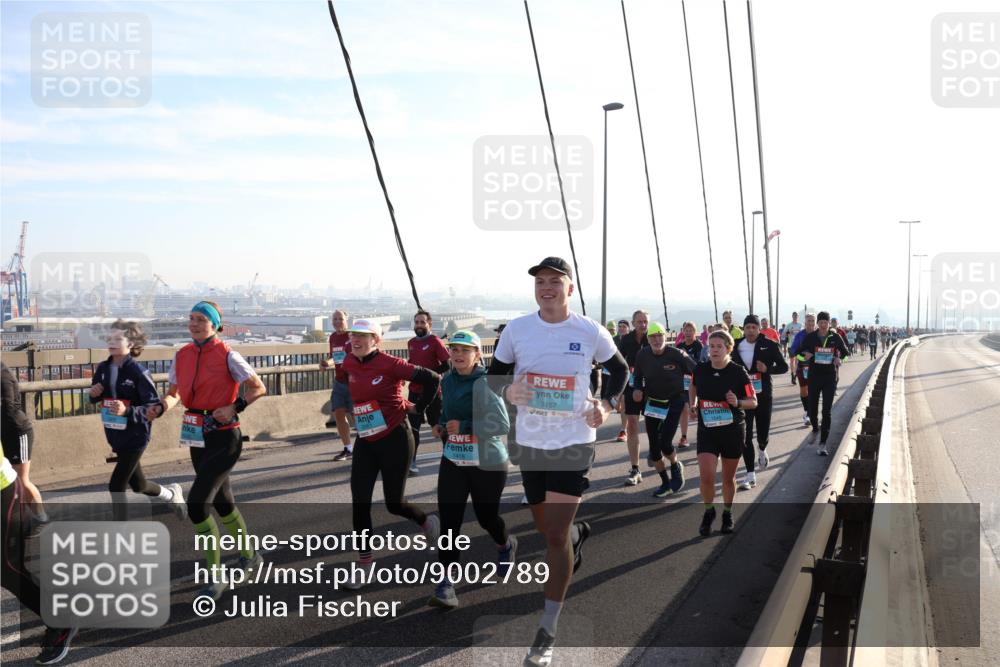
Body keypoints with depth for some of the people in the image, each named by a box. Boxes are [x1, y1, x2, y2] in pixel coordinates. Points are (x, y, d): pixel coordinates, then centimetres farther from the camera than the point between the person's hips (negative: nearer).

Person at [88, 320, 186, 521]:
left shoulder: (138, 372, -19)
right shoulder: (103, 368, 0)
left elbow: (155, 406, -19)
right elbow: (96, 397, 17)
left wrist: (127, 410, -33)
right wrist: (93, 394, -6)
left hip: (135, 436, -7)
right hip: (115, 435, 7)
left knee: (116, 486, -7)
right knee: (138, 484, 21)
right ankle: (172, 495, 50)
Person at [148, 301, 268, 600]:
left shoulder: (227, 356, -12)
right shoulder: (182, 355, 5)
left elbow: (258, 388, -9)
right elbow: (174, 393, 14)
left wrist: (235, 407, -22)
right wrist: (161, 406, -7)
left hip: (224, 437, -7)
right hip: (198, 438, 7)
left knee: (196, 503, -15)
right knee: (222, 502, 19)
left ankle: (214, 575, 1)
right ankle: (249, 555, 40)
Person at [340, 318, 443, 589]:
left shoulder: (389, 364, -17)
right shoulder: (349, 364, 2)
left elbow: (432, 379, -17)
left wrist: (418, 408, -7)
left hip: (395, 439, -6)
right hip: (365, 442, 6)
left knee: (394, 503, 4)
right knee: (359, 503, 0)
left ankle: (427, 521, 36)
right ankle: (365, 561, 14)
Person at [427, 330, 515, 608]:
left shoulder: (486, 384, -16)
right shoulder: (447, 381, 5)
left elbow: (502, 424, -23)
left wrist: (463, 427, -25)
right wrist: (442, 425, 3)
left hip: (487, 463, -5)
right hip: (452, 462, 5)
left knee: (486, 516, 12)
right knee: (449, 521, -6)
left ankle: (506, 546, 47)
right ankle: (446, 584, -2)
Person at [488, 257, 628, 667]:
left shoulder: (591, 332, -7)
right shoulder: (516, 329, -4)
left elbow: (620, 371, 10)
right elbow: (494, 375, 6)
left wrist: (607, 404, -6)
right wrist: (507, 391, -17)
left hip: (573, 443, -3)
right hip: (529, 442, 3)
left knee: (555, 537, -8)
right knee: (547, 529, 18)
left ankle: (548, 631, 8)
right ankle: (578, 532, 56)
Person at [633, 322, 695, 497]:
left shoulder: (677, 354, -17)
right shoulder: (642, 355, -6)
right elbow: (638, 377, 11)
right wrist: (637, 389, -10)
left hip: (674, 402, -4)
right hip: (652, 403, 4)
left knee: (665, 443, -15)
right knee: (654, 445, 5)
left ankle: (676, 467, 20)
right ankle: (665, 483, 23)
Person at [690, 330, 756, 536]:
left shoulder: (738, 372, -11)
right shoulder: (700, 370, -4)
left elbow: (753, 402, -6)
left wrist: (738, 402, -23)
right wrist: (693, 404, 9)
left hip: (732, 431, -1)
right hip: (707, 430, 1)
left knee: (728, 477, 12)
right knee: (706, 476, -11)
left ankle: (727, 513, 37)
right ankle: (709, 511, 16)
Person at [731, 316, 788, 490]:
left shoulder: (769, 345, -6)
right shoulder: (736, 347, -1)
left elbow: (784, 366, -2)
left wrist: (767, 369, -19)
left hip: (763, 395, -1)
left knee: (763, 434, 9)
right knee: (746, 435, -4)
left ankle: (762, 450, 48)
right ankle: (750, 475, 2)